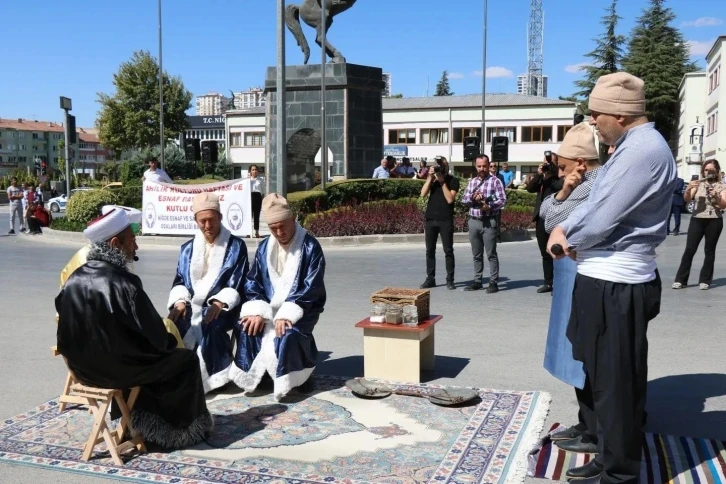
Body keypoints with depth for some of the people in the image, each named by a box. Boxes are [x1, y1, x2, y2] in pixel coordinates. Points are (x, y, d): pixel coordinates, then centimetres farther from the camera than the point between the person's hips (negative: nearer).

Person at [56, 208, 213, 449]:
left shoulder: (75, 278, -1)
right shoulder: (122, 282, -23)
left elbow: (69, 326, 10)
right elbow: (153, 332, -16)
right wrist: (169, 342, 5)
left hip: (82, 365, 8)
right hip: (116, 367, -8)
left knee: (157, 355, 31)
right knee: (186, 360, 10)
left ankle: (146, 422, 37)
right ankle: (184, 429, 23)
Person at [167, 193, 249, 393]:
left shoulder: (236, 246, 3)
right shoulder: (188, 248, 16)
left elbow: (237, 283, -6)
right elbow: (179, 280, 10)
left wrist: (219, 303, -23)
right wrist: (179, 301, -12)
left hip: (222, 305, -3)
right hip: (192, 304, 4)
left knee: (209, 327, -33)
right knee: (176, 327, -26)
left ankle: (215, 375, -18)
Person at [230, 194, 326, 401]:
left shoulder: (310, 246, -11)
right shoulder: (264, 247, 6)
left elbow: (311, 287, -17)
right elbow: (253, 282, 4)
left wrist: (287, 314, -26)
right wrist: (258, 311, -14)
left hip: (301, 309, -5)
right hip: (271, 307, 5)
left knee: (287, 334, -32)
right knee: (245, 327, -19)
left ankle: (299, 376, -8)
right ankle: (252, 374, -3)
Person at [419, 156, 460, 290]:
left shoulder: (453, 180, -1)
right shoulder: (432, 178, 10)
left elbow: (450, 199, -12)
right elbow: (423, 194, -2)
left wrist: (442, 182, -12)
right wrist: (430, 178, -10)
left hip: (446, 220, -4)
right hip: (430, 219, 4)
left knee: (448, 251, -1)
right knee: (430, 250, 5)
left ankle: (450, 280, 4)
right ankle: (430, 278, 10)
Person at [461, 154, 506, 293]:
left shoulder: (495, 181, -1)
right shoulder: (472, 182, 15)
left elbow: (502, 200, -8)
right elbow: (463, 200, 11)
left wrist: (489, 206, -22)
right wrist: (473, 198, -9)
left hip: (489, 221, -5)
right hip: (473, 221, 5)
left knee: (491, 253, -3)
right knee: (476, 254, 11)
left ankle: (494, 282, 0)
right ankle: (477, 281, 18)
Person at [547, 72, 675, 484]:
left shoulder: (643, 149, -19)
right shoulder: (631, 147, 15)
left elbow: (601, 217, -21)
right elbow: (596, 202, 16)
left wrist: (568, 241, -3)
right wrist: (563, 230, 0)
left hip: (615, 286, -11)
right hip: (606, 280, 11)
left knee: (615, 385, 2)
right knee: (600, 378, 19)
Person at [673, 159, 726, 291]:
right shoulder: (698, 184, 7)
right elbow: (687, 199, -4)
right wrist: (688, 189, -24)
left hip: (714, 221, -1)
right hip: (697, 220, 1)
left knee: (709, 251, 5)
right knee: (689, 250, -2)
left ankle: (705, 280, 11)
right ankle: (680, 280, 1)